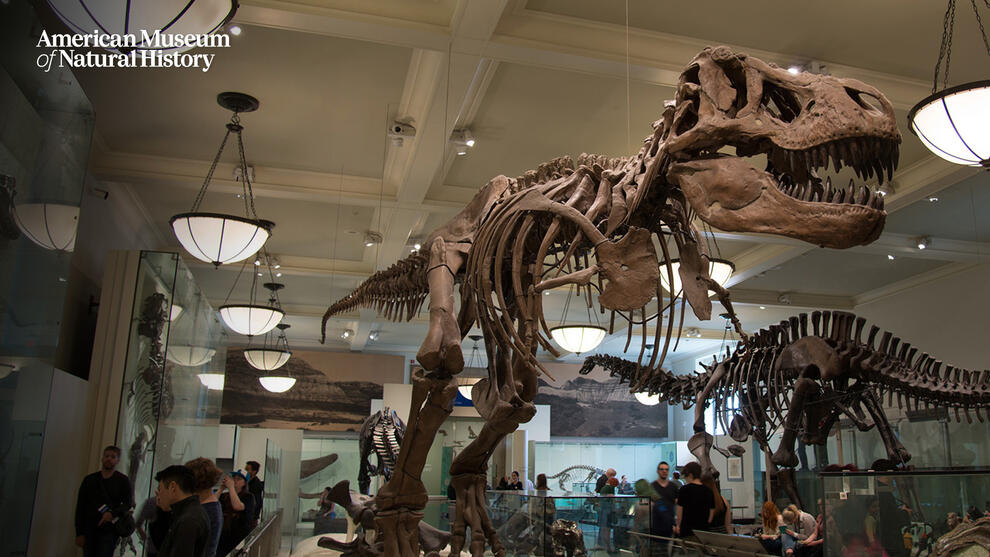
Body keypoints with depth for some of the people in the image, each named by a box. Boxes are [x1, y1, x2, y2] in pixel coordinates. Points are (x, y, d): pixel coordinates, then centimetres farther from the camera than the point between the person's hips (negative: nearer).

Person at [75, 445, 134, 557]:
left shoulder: (122, 480, 5)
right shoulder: (89, 480, 11)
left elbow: (128, 503, -1)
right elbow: (80, 508, 10)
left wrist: (113, 513, -21)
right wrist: (79, 533, 2)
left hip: (109, 531, -3)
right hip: (89, 531, 3)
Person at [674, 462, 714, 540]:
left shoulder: (684, 489, -8)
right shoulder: (708, 491, 5)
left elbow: (680, 509, -3)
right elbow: (712, 511, 10)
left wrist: (678, 525, 11)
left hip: (687, 529, -4)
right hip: (703, 529, 4)